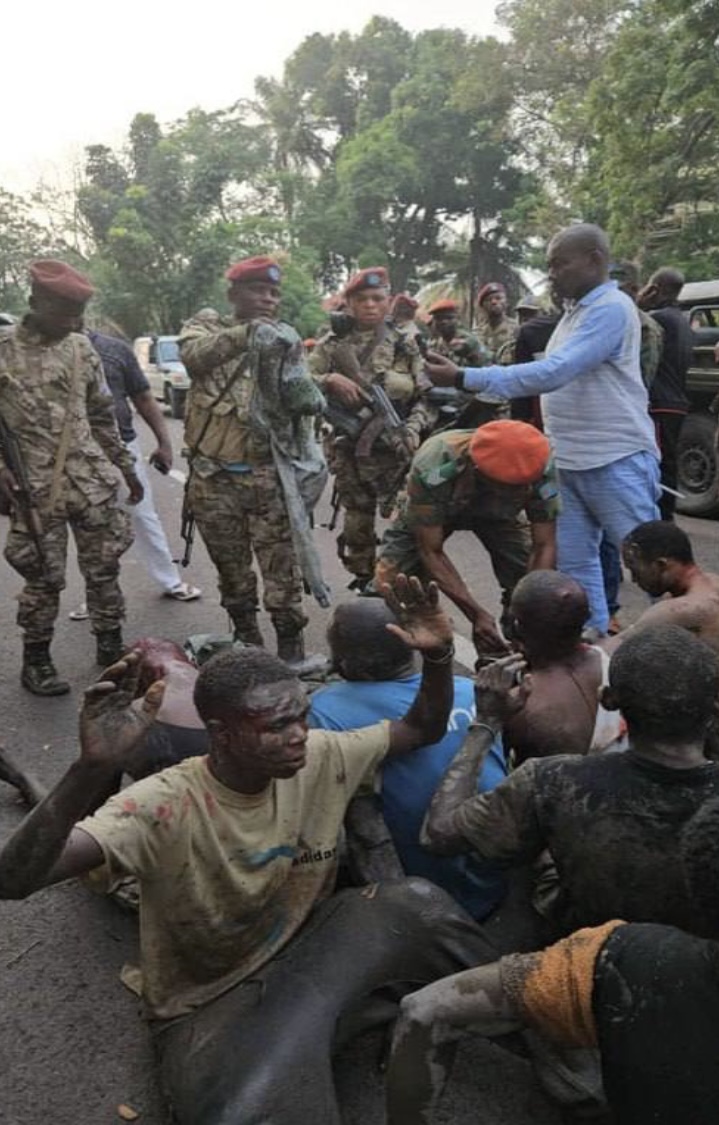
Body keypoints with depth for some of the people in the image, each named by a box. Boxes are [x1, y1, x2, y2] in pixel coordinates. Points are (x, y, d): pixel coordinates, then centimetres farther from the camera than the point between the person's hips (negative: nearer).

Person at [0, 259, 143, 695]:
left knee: (105, 566, 9)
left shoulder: (81, 348, 7)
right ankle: (36, 659, 21)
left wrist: (126, 465, 16)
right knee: (45, 576, 3)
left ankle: (111, 645, 26)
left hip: (93, 481, 4)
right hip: (36, 488, -4)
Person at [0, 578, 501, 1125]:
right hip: (209, 1006, -4)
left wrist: (438, 657, -19)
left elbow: (424, 729, 1)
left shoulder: (320, 759, -11)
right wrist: (94, 769, -54)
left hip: (306, 948, 4)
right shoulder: (166, 806, -26)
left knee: (414, 904, -23)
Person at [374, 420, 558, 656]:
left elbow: (544, 546, -26)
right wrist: (476, 614, -40)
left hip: (497, 513, 2)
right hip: (427, 512, -1)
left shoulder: (541, 467, -36)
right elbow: (431, 552, -32)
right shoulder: (433, 467, -43)